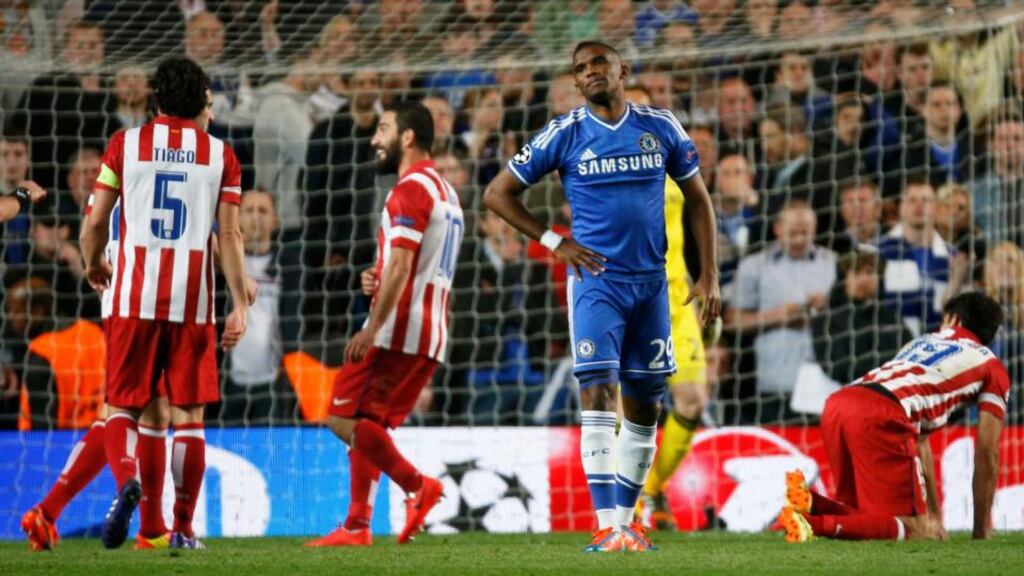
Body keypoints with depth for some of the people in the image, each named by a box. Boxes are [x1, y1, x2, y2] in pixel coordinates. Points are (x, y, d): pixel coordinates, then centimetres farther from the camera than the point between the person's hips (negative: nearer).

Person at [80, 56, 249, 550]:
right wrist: (240, 306, 3)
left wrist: (93, 265, 23)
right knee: (188, 415, 7)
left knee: (122, 406, 7)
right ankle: (183, 527, 6)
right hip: (193, 300, 0)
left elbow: (95, 222, 3)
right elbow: (229, 236, 0)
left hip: (134, 296, 0)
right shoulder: (220, 155, 5)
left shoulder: (126, 144, 4)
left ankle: (126, 481, -22)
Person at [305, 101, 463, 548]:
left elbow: (400, 264, -19)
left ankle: (417, 486, -16)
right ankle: (357, 525, 6)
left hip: (399, 328, -9)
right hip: (431, 336, 9)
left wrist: (373, 327, -23)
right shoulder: (446, 193, 21)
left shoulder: (411, 189, -10)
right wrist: (379, 283, 11)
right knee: (366, 425, 11)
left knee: (344, 420, -8)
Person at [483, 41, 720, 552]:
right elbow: (498, 194, 3)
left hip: (651, 281, 3)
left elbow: (697, 199, 13)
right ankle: (607, 527, -20)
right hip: (596, 280, -3)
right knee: (599, 395, -16)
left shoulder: (661, 128, 4)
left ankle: (627, 519, 19)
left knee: (644, 406, 8)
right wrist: (553, 241, -4)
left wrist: (709, 274, 6)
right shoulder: (565, 135, -3)